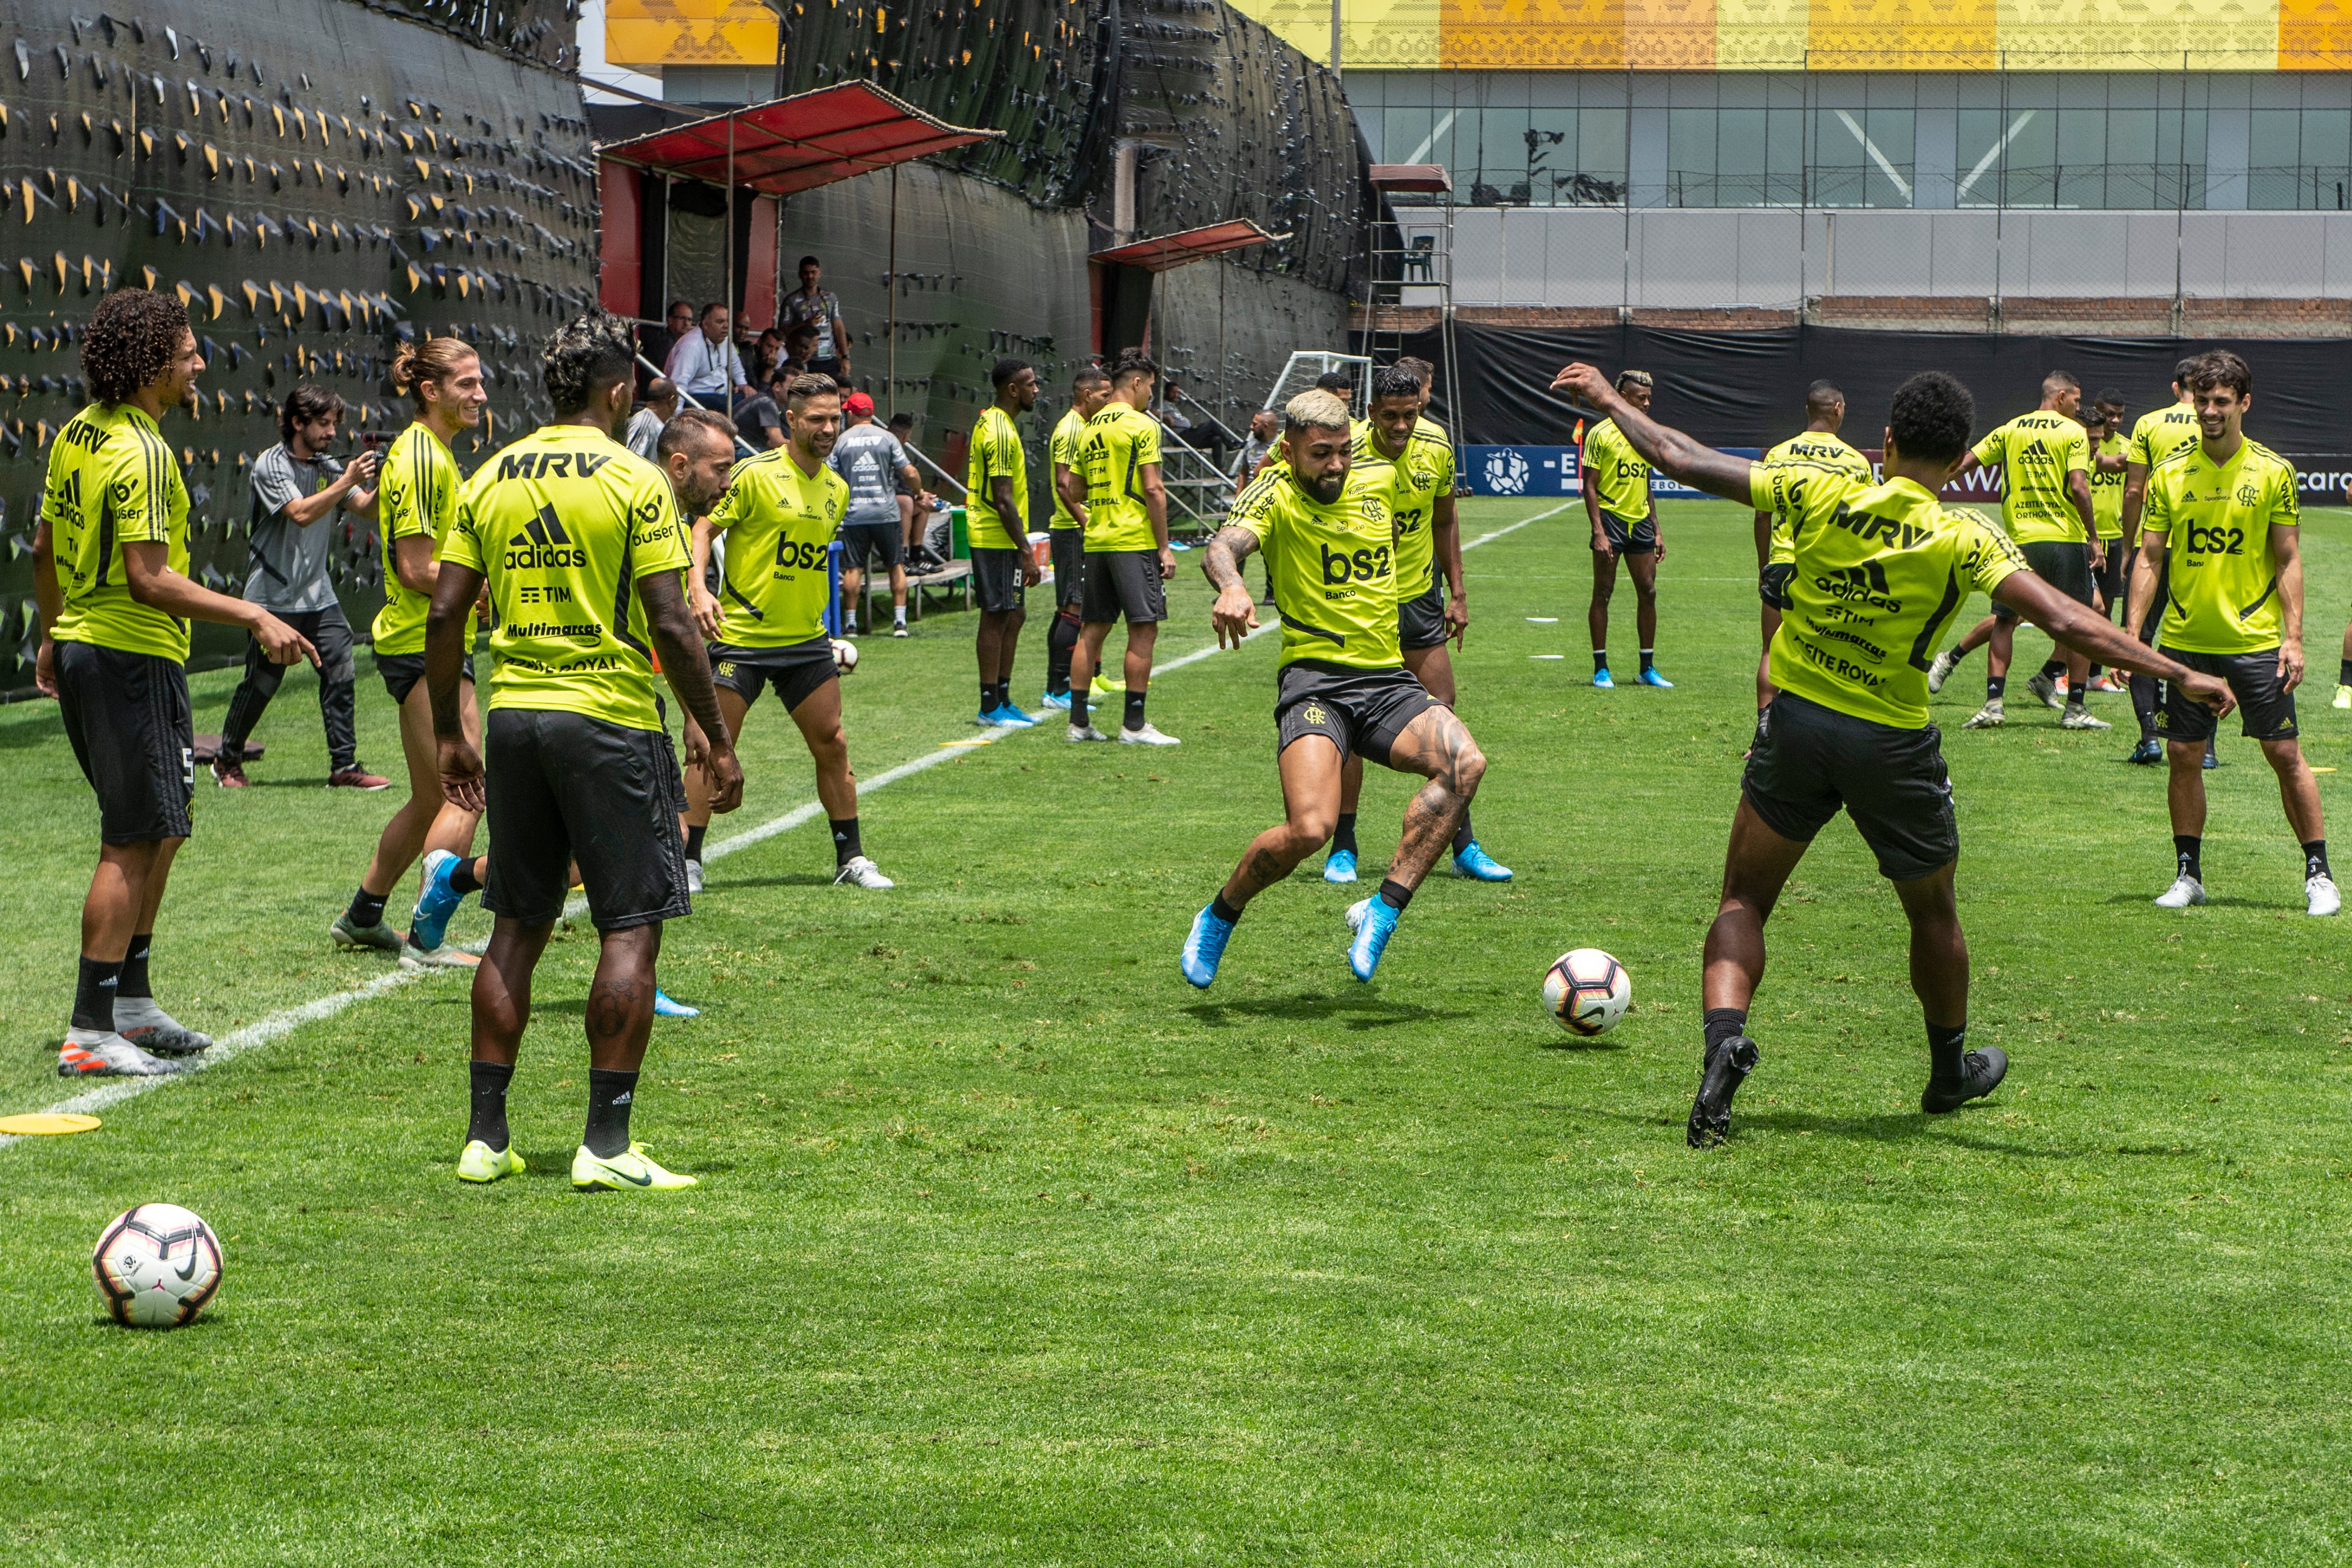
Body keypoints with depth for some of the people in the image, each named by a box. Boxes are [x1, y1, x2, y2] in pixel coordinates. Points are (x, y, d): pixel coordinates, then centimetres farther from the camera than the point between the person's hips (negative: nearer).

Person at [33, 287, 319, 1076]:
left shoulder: (77, 435, 10)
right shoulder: (141, 453, -19)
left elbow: (45, 546, 19)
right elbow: (148, 578, -25)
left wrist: (51, 636, 31)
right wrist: (254, 617, -24)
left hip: (81, 649, 10)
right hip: (133, 657, -10)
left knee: (158, 832, 19)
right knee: (133, 843, -6)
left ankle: (131, 1006, 25)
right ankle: (90, 1033, -6)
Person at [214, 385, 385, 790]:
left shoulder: (328, 467, 10)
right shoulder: (271, 465, -9)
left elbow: (366, 510, 8)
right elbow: (301, 513, -22)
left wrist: (381, 486, -12)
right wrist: (347, 481, -24)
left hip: (319, 596, 6)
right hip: (275, 597, -6)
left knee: (340, 673, -5)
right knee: (260, 683, 0)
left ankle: (344, 767, -1)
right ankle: (228, 761, 18)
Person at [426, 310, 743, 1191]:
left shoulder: (490, 479, 7)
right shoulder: (633, 481, -8)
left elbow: (445, 614, 6)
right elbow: (669, 624, -12)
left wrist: (449, 734, 15)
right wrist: (715, 739, -5)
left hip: (513, 714, 6)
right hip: (608, 719, -5)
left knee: (517, 927, 13)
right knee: (632, 928, 0)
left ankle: (485, 1136, 13)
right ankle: (605, 1144, -3)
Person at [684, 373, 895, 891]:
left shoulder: (837, 489, 10)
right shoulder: (754, 474, -10)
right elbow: (704, 528, -8)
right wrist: (698, 588, -23)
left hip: (806, 640, 5)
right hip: (740, 635, -5)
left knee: (832, 744, 5)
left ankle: (851, 858, 15)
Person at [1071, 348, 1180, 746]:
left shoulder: (1090, 428, 14)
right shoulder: (1141, 424, -8)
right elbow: (1153, 489, -13)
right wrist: (1164, 547, -11)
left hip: (1096, 542, 7)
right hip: (1134, 540, -7)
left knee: (1093, 630, 10)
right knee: (1143, 630, -4)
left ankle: (1078, 721, 10)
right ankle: (1134, 725, -5)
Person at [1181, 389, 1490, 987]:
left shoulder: (1375, 484, 13)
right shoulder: (1276, 495, -4)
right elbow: (1224, 546, -25)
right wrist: (1231, 585, -46)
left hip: (1388, 679, 5)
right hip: (1314, 677, -5)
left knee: (1465, 763, -25)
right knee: (1309, 828, -25)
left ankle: (1382, 911, -22)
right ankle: (1218, 920, 4)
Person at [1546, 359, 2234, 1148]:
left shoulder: (1817, 491, -8)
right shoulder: (1966, 539, -14)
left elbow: (1682, 460, -3)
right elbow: (2062, 619, -22)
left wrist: (1610, 402, 12)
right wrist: (2178, 674, -19)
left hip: (1795, 723, 1)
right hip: (1891, 743, -1)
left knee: (1744, 902, 13)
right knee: (1933, 913, 23)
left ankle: (1724, 1034, -14)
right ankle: (1950, 1071, 40)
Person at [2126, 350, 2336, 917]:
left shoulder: (2273, 472, -2)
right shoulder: (2169, 474, 3)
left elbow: (2289, 560, 0)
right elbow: (2150, 559, 6)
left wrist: (2293, 636, -7)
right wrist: (2132, 632, -2)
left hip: (2255, 639, -2)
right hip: (2184, 641, 2)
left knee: (2285, 754, -2)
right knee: (2184, 756, 4)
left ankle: (2319, 874, 6)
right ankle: (2188, 874, 15)